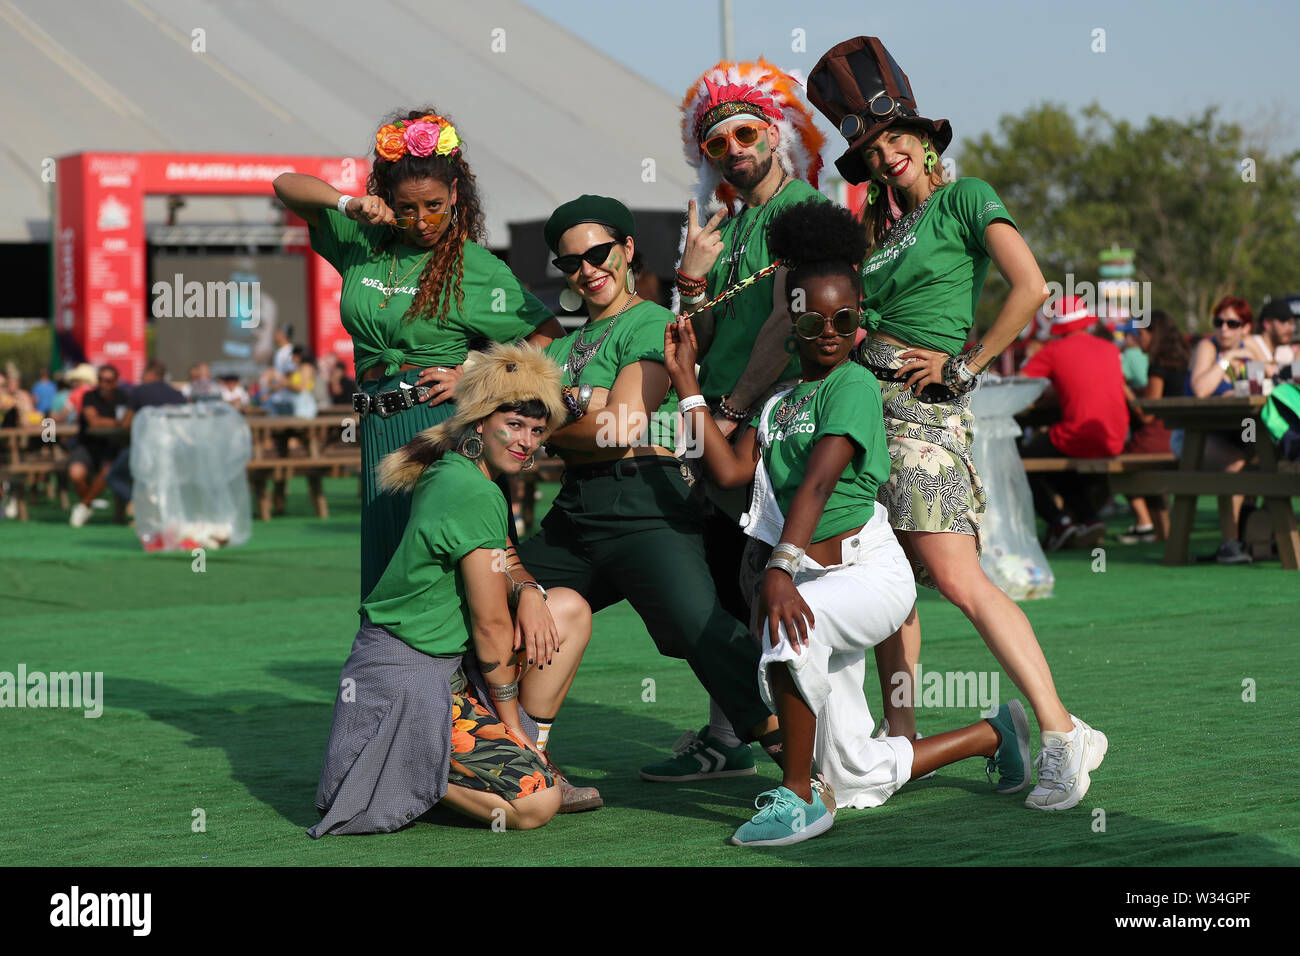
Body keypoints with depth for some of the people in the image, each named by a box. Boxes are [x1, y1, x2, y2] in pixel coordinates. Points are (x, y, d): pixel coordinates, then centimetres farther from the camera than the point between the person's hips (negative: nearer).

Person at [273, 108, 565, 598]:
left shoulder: (476, 267, 0)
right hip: (379, 429, 5)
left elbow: (550, 334, 1)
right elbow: (287, 186, 14)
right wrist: (348, 204, -5)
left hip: (441, 425, -5)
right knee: (388, 565, 5)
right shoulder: (365, 241, 12)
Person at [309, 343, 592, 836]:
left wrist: (526, 592, -4)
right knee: (535, 803, -17)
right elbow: (491, 625, -16)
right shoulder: (478, 495, -21)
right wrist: (510, 720, -5)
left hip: (447, 662, 10)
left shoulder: (448, 472, 8)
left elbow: (484, 581, 18)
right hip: (407, 685, -10)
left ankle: (532, 759, 16)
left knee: (570, 609, 13)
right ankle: (396, 771, -4)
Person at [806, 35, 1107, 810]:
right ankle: (902, 740, 14)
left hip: (924, 406, -8)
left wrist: (963, 364, -9)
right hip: (864, 398, 8)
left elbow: (1031, 288, -13)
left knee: (957, 576, -17)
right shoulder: (883, 226, 21)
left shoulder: (966, 198, -1)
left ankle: (1063, 733, -16)